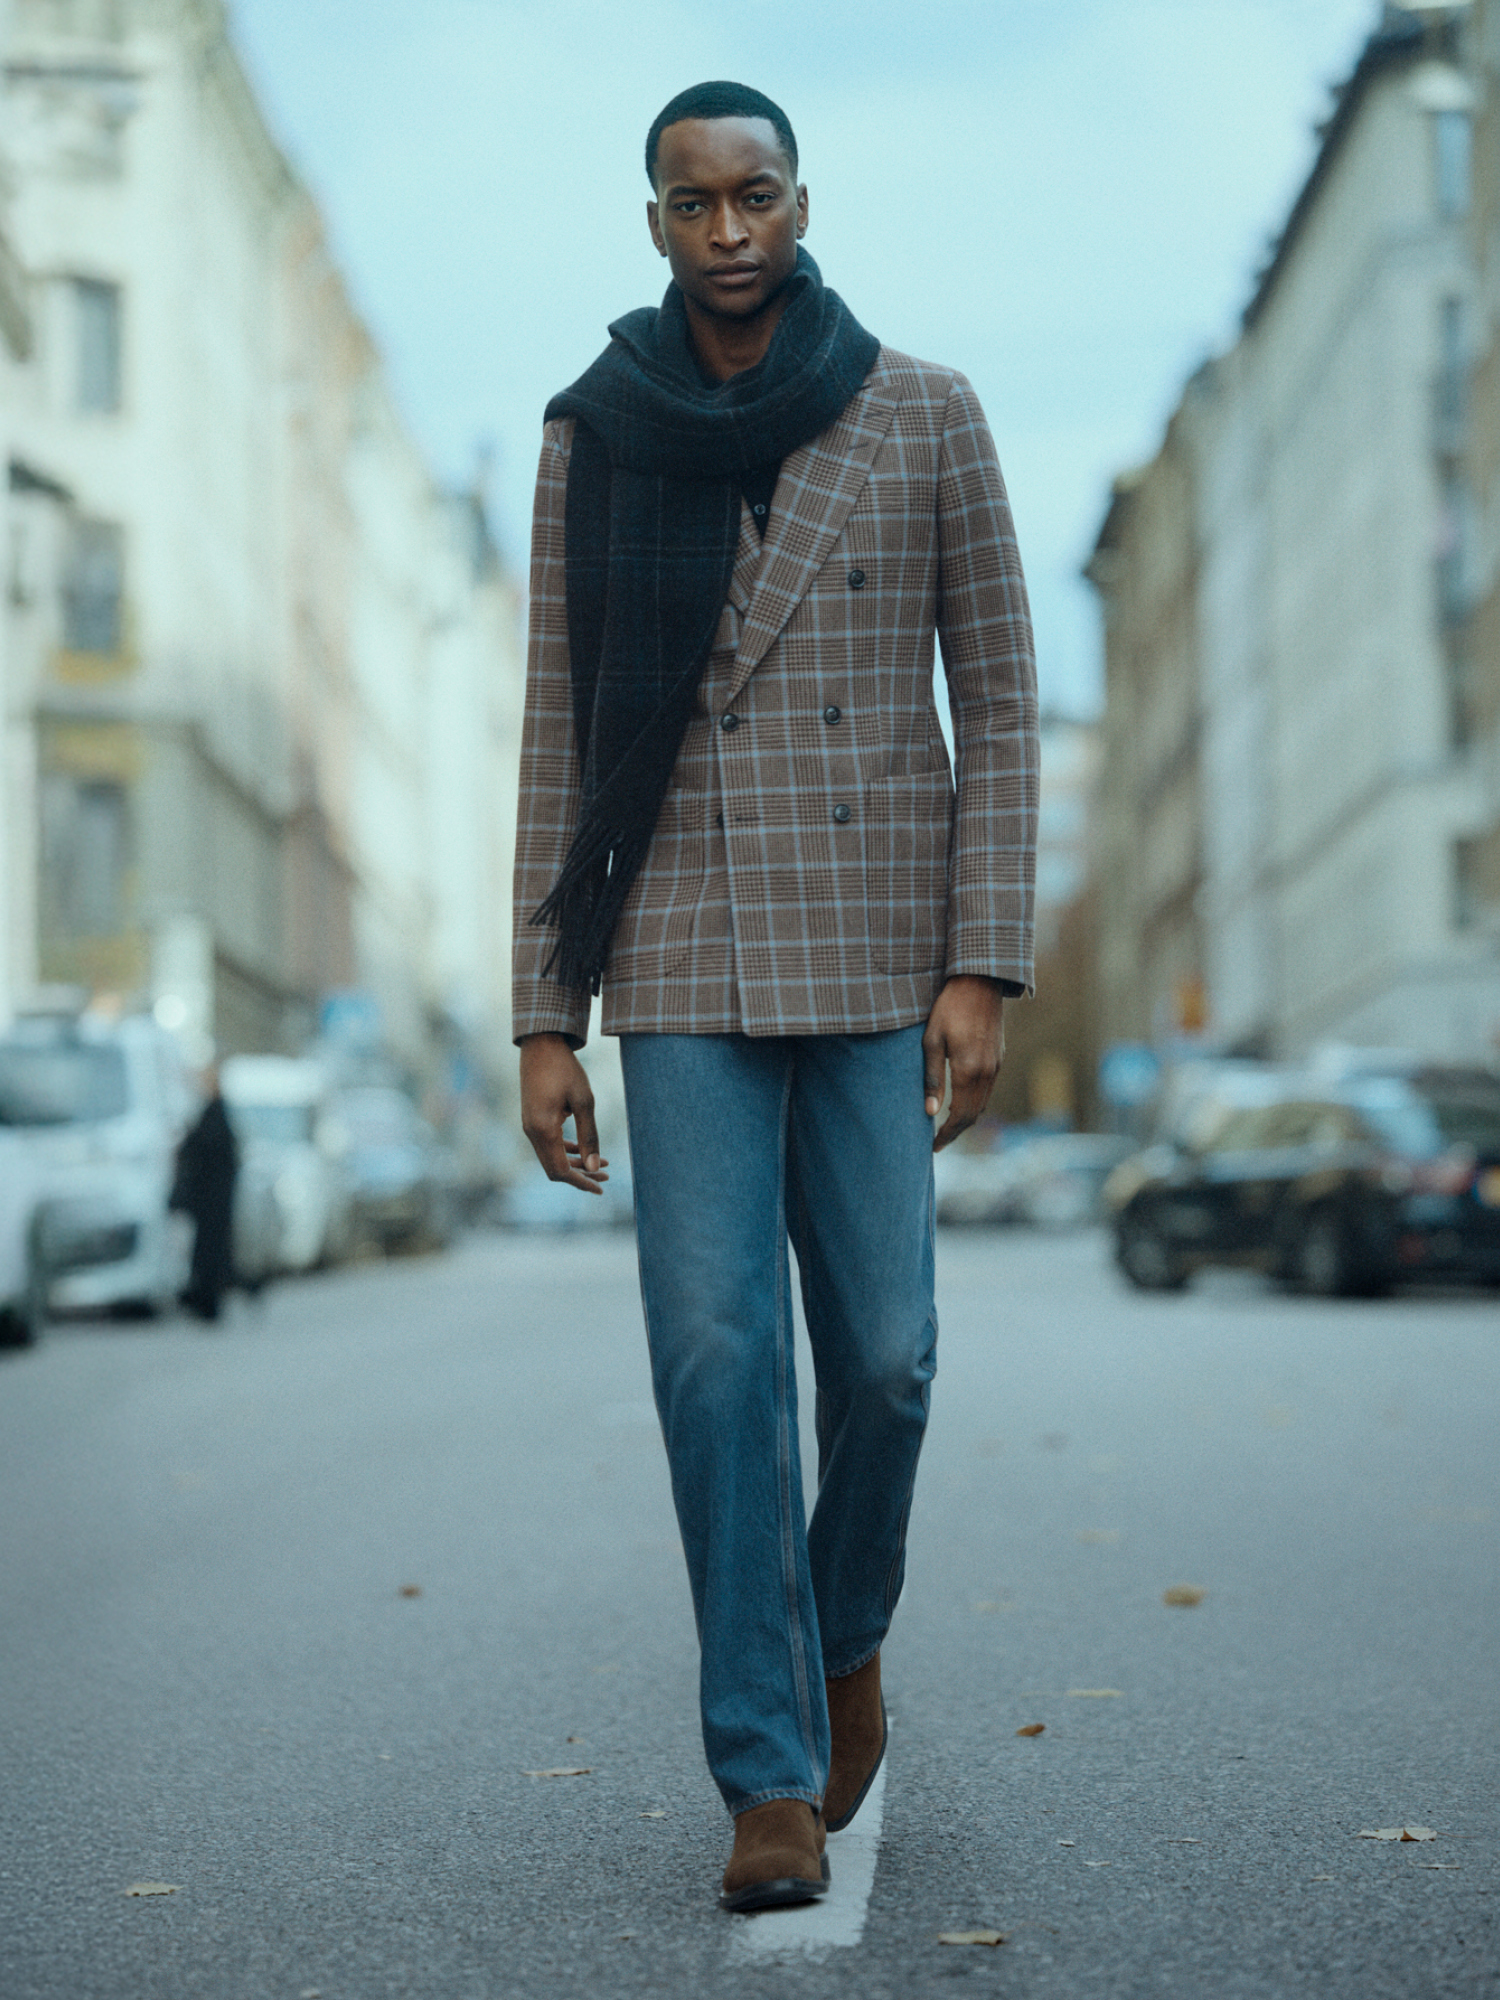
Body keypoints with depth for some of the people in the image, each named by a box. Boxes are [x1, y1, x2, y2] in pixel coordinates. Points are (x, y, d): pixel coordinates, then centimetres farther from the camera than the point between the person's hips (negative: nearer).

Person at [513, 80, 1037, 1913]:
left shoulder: (925, 419, 2)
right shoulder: (591, 442, 6)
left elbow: (999, 705, 2)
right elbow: (558, 737, 6)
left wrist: (983, 968, -7)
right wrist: (543, 1020, 2)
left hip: (876, 951, 0)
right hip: (685, 964, 0)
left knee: (881, 1355, 0)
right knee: (716, 1355, -7)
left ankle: (845, 1635, 30)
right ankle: (771, 1778, 1)